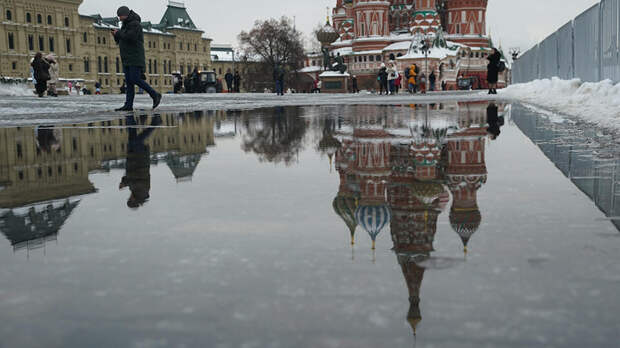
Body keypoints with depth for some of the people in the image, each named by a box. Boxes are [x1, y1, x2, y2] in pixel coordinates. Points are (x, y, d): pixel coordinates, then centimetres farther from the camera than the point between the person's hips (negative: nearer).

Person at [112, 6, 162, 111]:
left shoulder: (135, 24, -8)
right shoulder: (125, 25, 21)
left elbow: (131, 37, -22)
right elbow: (120, 42, 22)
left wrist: (119, 33, -9)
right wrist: (116, 35, 2)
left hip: (135, 58, -9)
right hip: (127, 59, 9)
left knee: (135, 79, -17)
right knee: (129, 82, 1)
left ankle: (155, 95, -6)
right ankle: (128, 105, -4)